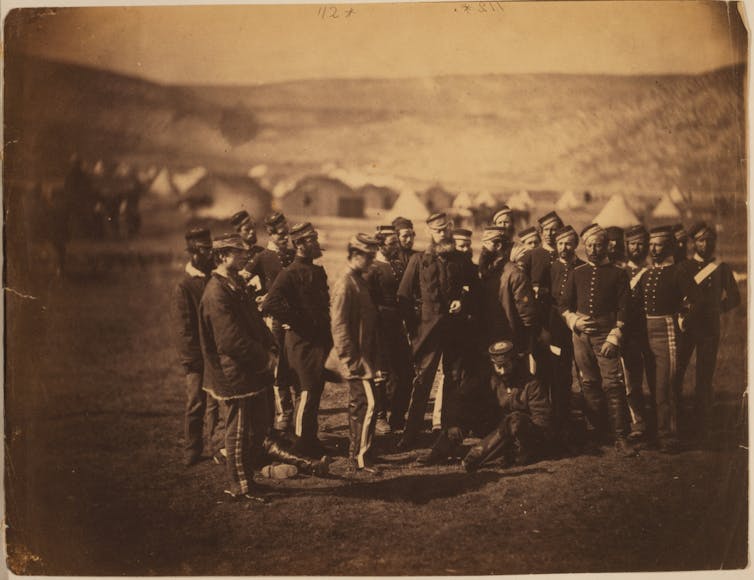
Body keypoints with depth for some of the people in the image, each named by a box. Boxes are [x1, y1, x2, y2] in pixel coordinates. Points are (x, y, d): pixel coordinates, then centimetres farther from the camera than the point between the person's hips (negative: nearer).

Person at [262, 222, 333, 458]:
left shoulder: (318, 272, 13)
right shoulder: (290, 274, -15)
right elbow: (269, 305, -27)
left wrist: (328, 337, 15)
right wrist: (296, 322, -19)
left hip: (319, 340, 9)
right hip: (302, 342, -9)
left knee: (315, 390, 15)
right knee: (307, 391, -4)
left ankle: (310, 439, 26)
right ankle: (302, 443, 7)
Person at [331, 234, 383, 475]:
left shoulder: (360, 282, 14)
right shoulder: (345, 285, -16)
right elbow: (339, 326, -20)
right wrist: (352, 359, -21)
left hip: (364, 357, 10)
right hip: (356, 360, -10)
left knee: (358, 405, 15)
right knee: (368, 405, -11)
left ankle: (355, 454, 23)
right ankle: (361, 459, -7)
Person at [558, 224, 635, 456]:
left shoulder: (618, 274, 4)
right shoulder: (576, 273, 12)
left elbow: (623, 309, -1)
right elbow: (564, 305, 13)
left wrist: (614, 337, -10)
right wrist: (574, 321, -5)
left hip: (606, 334, -3)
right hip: (581, 335, 3)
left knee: (613, 385, -9)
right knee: (589, 384, 7)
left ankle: (621, 437, -6)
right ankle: (598, 431, 19)